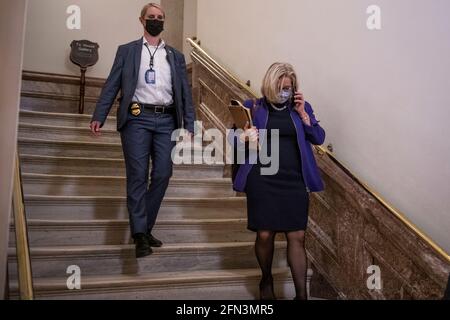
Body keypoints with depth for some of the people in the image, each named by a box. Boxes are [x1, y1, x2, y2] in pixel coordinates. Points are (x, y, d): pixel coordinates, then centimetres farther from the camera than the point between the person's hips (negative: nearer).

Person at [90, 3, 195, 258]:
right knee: (138, 176, -5)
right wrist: (99, 116, -8)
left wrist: (189, 126, 3)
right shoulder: (127, 51, 11)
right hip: (137, 118, -2)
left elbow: (185, 93, 11)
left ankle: (145, 228, 15)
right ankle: (140, 233, 1)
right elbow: (112, 85, 4)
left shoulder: (176, 56, 15)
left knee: (163, 175, 0)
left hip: (166, 120, 3)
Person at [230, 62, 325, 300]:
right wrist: (244, 137, -17)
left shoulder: (302, 107, 12)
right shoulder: (253, 107, 5)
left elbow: (318, 138, 4)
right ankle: (266, 280, 30)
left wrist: (302, 113, -5)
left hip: (295, 182, 2)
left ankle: (301, 294, 7)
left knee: (297, 237, -1)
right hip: (262, 181, -1)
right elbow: (233, 138, 5)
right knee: (265, 235, 4)